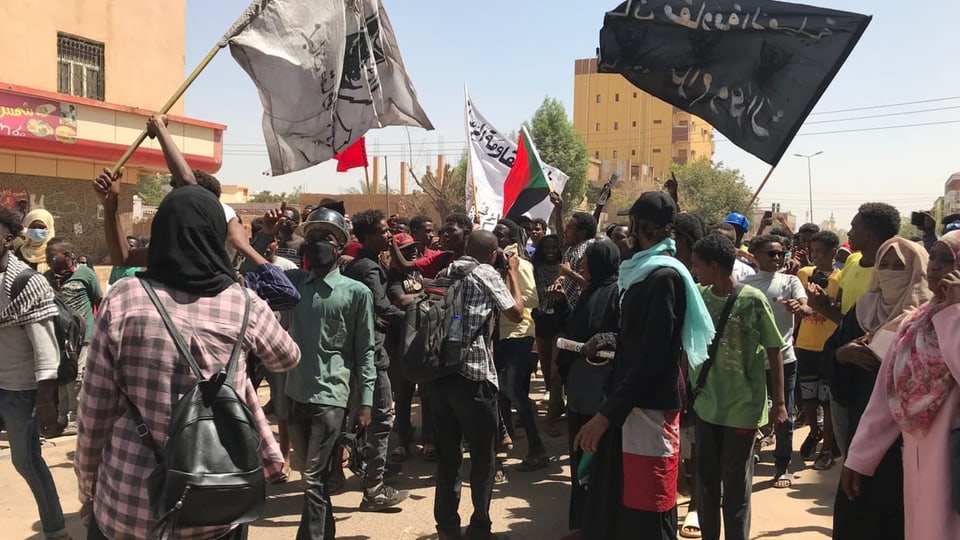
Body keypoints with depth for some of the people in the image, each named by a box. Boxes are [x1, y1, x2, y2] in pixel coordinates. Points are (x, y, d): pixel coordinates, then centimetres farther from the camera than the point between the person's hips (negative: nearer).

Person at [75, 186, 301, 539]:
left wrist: (87, 485, 10)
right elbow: (288, 359, 13)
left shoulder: (124, 299, -9)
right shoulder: (245, 305, -6)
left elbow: (94, 412, -4)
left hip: (129, 501, 0)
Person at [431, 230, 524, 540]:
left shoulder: (446, 273, 13)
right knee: (483, 455, 7)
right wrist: (512, 272, 10)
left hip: (440, 371, 6)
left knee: (447, 453, 13)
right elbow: (516, 313, -1)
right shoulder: (487, 273, -3)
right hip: (474, 374, -6)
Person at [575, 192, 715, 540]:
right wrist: (607, 342, 15)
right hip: (630, 403, 9)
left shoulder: (664, 276, -17)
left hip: (648, 407, -9)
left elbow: (651, 355, -23)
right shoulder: (644, 270, 13)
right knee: (612, 501, 18)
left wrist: (607, 413, -23)